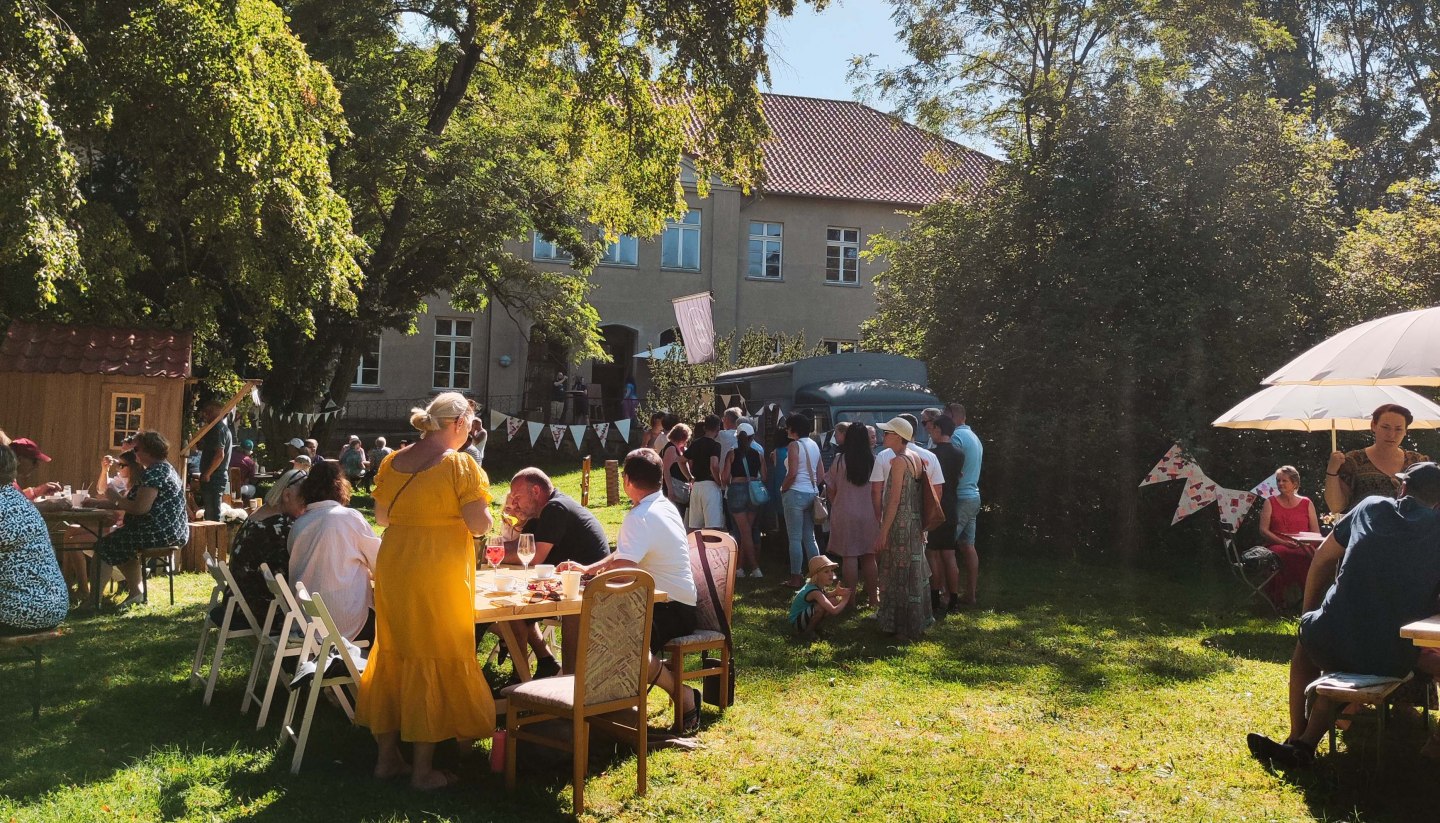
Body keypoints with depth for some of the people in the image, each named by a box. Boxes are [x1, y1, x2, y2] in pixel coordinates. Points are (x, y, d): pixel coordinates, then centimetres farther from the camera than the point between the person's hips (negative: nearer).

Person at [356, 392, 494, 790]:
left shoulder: (392, 462, 6)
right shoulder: (460, 465, -13)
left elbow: (382, 516, 15)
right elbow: (480, 524, -15)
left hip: (392, 569, 6)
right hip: (439, 574, -6)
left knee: (392, 655, 16)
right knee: (434, 661, 3)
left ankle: (387, 756, 25)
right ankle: (423, 768, 9)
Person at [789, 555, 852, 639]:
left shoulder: (818, 586, -3)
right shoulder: (814, 591, -29)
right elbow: (834, 611, -36)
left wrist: (836, 593, -3)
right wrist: (845, 599, -18)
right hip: (797, 622, -9)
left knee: (833, 601, -1)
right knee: (821, 607, -32)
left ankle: (814, 627, 8)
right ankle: (807, 632, -10)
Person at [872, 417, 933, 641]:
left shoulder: (898, 461, -17)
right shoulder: (917, 459, 9)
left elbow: (894, 500, -19)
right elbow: (921, 494, 13)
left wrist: (883, 532, -17)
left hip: (899, 524, -9)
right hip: (916, 523, 9)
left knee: (898, 575, 1)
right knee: (915, 573, 16)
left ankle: (901, 628, 8)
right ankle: (918, 622, 25)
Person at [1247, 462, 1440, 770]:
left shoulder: (1373, 508, 5)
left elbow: (1322, 559, 13)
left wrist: (1308, 611, 24)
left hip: (1337, 646, -1)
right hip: (1397, 660, 1)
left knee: (1307, 639, 34)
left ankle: (1296, 737, 30)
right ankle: (1305, 744, 17)